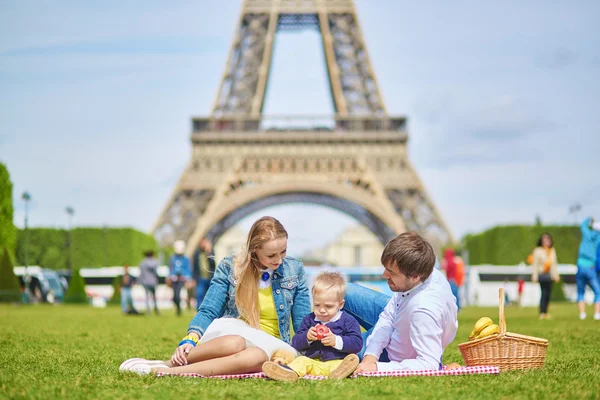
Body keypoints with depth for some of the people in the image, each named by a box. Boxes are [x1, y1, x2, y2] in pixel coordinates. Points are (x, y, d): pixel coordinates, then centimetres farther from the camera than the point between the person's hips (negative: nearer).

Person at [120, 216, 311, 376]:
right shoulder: (230, 267, -2)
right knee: (234, 343, -43)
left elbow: (304, 325, 5)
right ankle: (172, 361, -26)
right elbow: (208, 311, -6)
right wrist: (191, 339, -26)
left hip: (270, 344, 1)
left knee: (256, 356, -40)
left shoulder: (295, 270, 2)